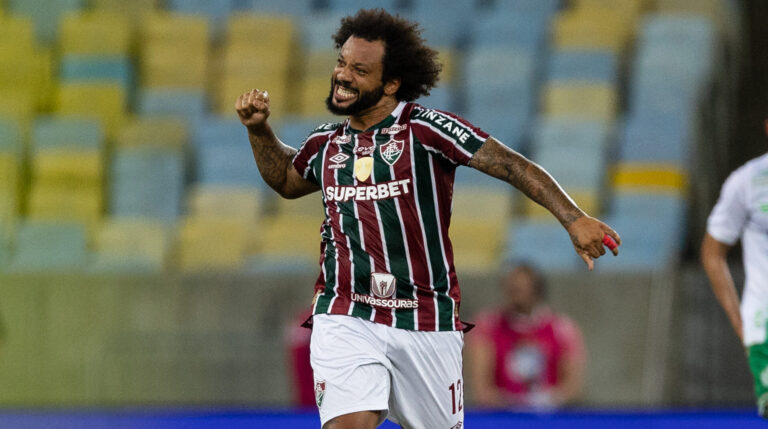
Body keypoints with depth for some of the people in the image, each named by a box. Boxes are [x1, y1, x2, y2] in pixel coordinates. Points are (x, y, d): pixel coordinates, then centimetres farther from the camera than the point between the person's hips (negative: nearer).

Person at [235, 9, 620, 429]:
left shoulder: (425, 129, -5)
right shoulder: (325, 144, 11)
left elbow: (514, 166, -9)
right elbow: (285, 180, 34)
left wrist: (574, 219, -20)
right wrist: (259, 130, 18)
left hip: (427, 324, -2)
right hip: (345, 319, 2)